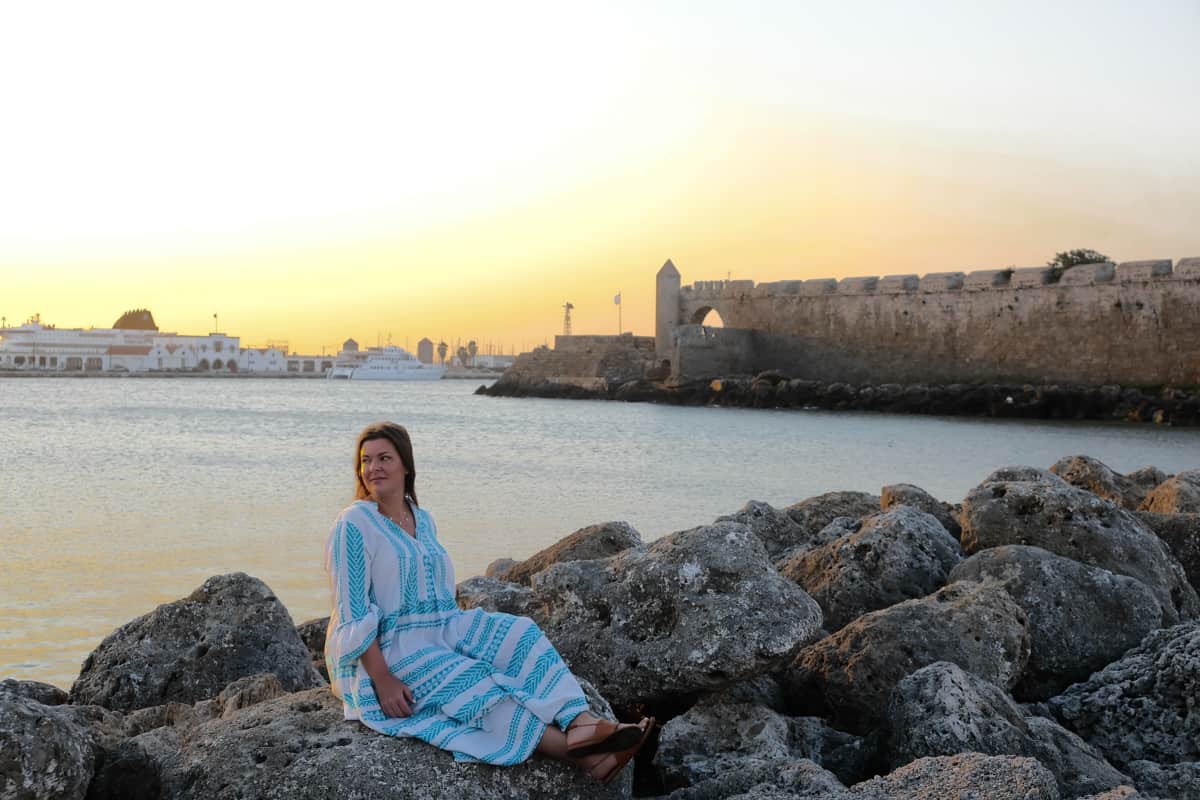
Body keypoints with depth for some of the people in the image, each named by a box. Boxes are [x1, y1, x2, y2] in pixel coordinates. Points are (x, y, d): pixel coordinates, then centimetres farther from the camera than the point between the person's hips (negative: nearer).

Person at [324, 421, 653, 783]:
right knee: (471, 686, -26)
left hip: (440, 630, 8)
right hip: (387, 650, -7)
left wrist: (471, 638, 7)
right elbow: (352, 614, -16)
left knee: (518, 635, -14)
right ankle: (582, 754, -32)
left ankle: (580, 721, -34)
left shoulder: (422, 520, 12)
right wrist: (382, 680, -22)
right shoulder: (354, 525, -12)